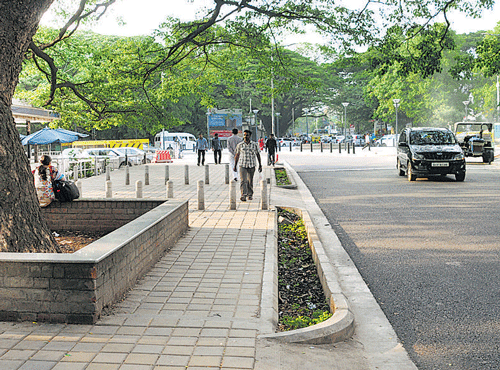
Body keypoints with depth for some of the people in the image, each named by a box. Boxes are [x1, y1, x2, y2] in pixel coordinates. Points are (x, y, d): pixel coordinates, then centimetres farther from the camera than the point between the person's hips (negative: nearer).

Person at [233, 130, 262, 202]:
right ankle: (243, 196, -17)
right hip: (242, 166, -1)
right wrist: (235, 165, 10)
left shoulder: (254, 144, 3)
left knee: (250, 181, 9)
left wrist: (260, 165, 7)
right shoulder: (240, 145, 3)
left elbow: (258, 154, 10)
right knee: (243, 181, -12)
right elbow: (237, 155, 10)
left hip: (251, 166, 1)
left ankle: (250, 195, 24)